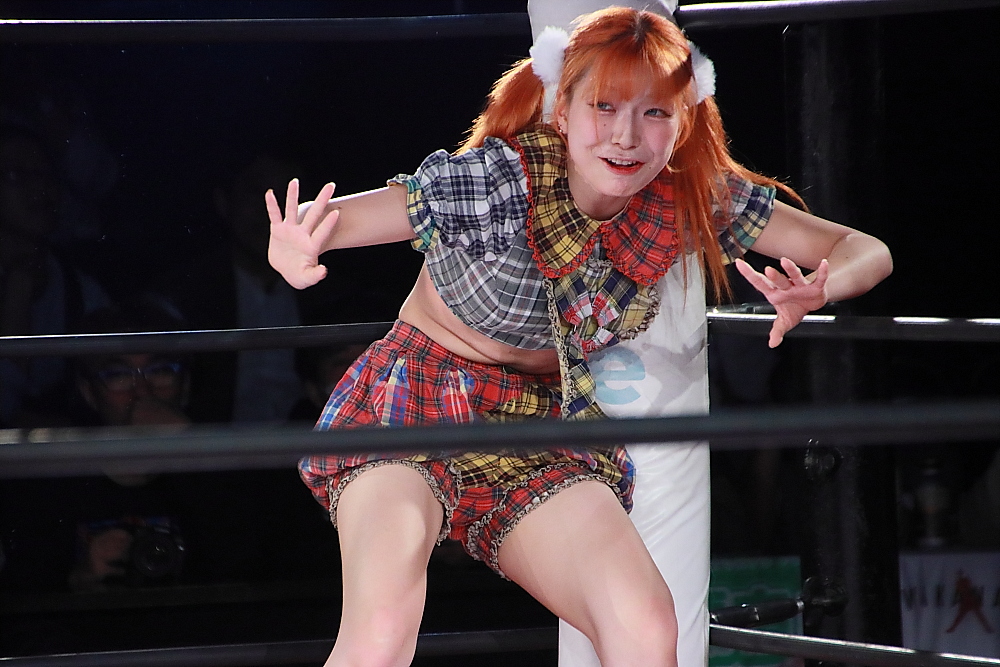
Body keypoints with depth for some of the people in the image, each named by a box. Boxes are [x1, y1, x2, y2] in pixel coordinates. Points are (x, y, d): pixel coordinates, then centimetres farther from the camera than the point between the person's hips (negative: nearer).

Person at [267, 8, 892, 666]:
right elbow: (322, 222, -26)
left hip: (545, 431, 4)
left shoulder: (695, 198, -9)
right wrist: (294, 253, -52)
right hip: (417, 403, -4)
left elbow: (864, 252, -3)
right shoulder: (502, 179, -22)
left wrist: (816, 291, -28)